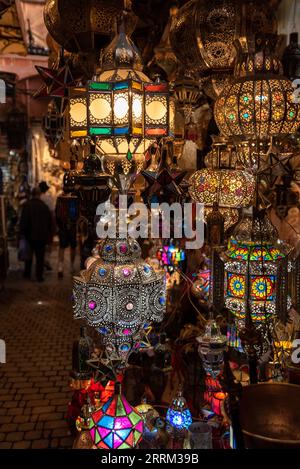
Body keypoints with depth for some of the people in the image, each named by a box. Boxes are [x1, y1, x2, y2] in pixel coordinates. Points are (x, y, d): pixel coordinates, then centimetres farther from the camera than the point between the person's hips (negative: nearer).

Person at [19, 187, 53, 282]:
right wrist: (49, 234, 11)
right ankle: (39, 275, 6)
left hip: (30, 235, 0)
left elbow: (23, 221, -11)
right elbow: (50, 222, 4)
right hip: (42, 236, 1)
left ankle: (27, 273, 24)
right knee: (40, 257, 6)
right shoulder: (44, 206, -2)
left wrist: (22, 233, -4)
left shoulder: (27, 205, -8)